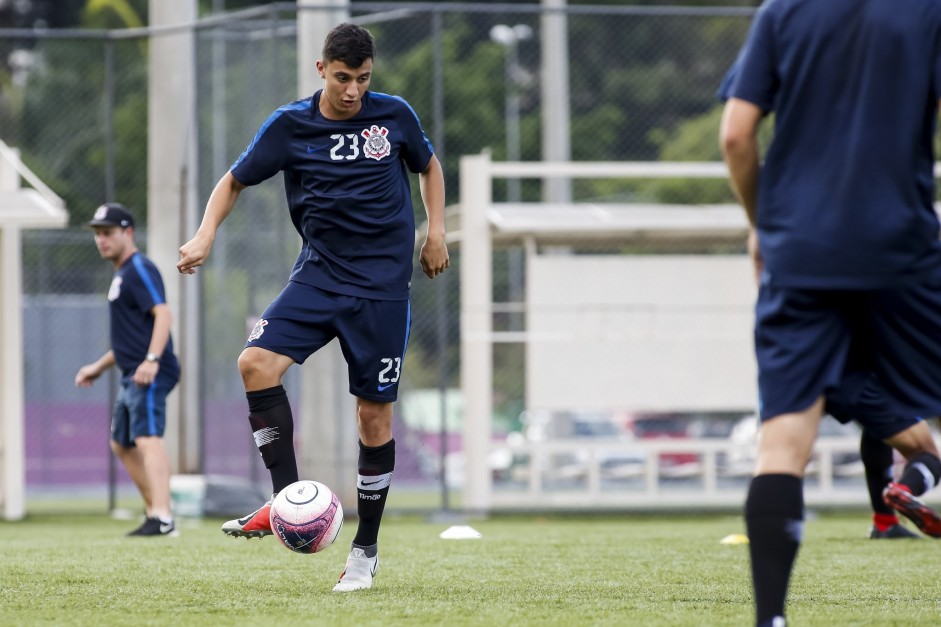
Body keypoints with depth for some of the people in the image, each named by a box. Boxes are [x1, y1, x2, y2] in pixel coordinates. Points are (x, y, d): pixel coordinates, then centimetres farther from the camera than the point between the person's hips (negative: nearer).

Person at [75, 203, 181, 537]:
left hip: (150, 375, -11)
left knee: (148, 438, -24)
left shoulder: (139, 269, -9)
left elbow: (163, 314, -23)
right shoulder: (121, 274, 22)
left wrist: (152, 359, -35)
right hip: (132, 376, 11)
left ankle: (162, 518, -37)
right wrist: (99, 367, 31)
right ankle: (156, 510, 25)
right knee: (121, 444, 19)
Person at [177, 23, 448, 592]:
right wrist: (206, 234, -7)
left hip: (383, 285, -1)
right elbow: (235, 181, 9)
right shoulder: (289, 127, -2)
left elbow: (429, 166, 18)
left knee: (375, 413, -2)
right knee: (257, 361, -23)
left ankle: (366, 550, 11)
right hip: (319, 273, 1)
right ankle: (287, 500, -16)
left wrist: (436, 232, 7)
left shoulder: (394, 116, -2)